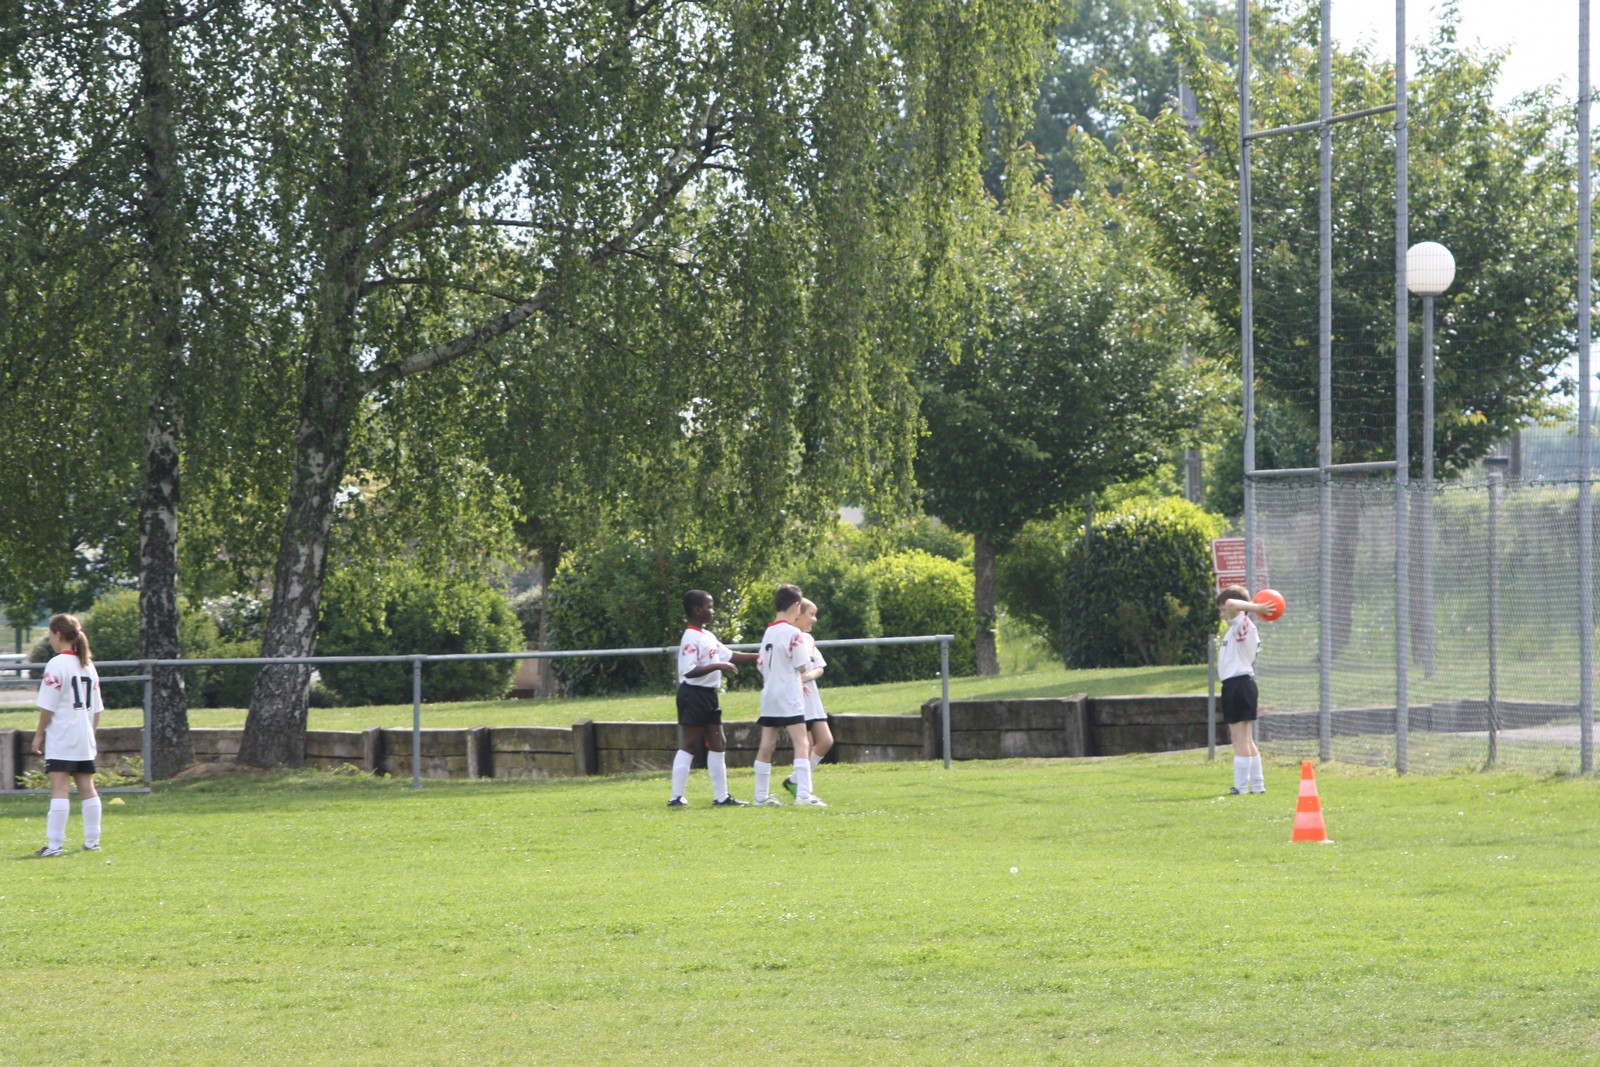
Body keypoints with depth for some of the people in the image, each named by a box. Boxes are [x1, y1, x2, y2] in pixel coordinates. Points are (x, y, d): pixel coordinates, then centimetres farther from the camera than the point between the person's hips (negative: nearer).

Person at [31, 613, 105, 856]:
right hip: (85, 738, 7)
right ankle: (92, 841, 13)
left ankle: (54, 844, -15)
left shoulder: (57, 664, -11)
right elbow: (97, 708, 14)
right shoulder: (88, 665, 11)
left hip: (61, 738, -7)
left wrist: (39, 734, -2)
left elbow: (48, 706, -12)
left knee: (59, 789, -11)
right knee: (87, 788, 11)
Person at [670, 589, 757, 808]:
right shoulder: (691, 638, -16)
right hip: (694, 693, -10)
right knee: (689, 745, -8)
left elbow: (729, 656, 21)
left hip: (708, 694, 10)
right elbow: (689, 671, -25)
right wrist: (717, 666, -28)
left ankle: (721, 796, 15)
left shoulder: (707, 636, 14)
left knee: (718, 744, 10)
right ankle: (676, 797, -5)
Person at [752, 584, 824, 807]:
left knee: (767, 745, 10)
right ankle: (804, 794, -21)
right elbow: (802, 666, -15)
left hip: (769, 695, 8)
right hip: (789, 697, -8)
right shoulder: (793, 633, -12)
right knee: (801, 743, -10)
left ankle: (761, 795, 13)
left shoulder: (768, 632, 11)